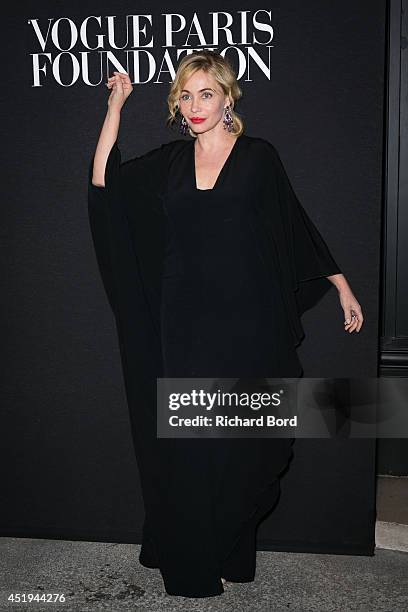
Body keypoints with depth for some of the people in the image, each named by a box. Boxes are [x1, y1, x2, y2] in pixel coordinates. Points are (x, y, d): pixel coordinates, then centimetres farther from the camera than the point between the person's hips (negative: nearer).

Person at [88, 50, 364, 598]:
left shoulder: (259, 156, 2)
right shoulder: (169, 162, 9)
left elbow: (298, 226, 6)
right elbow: (104, 182, 3)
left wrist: (343, 287, 6)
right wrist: (116, 107, 4)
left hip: (246, 320, -2)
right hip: (185, 324, 2)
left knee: (241, 444, 7)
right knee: (189, 445, 6)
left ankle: (232, 550, 27)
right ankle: (194, 566, 22)